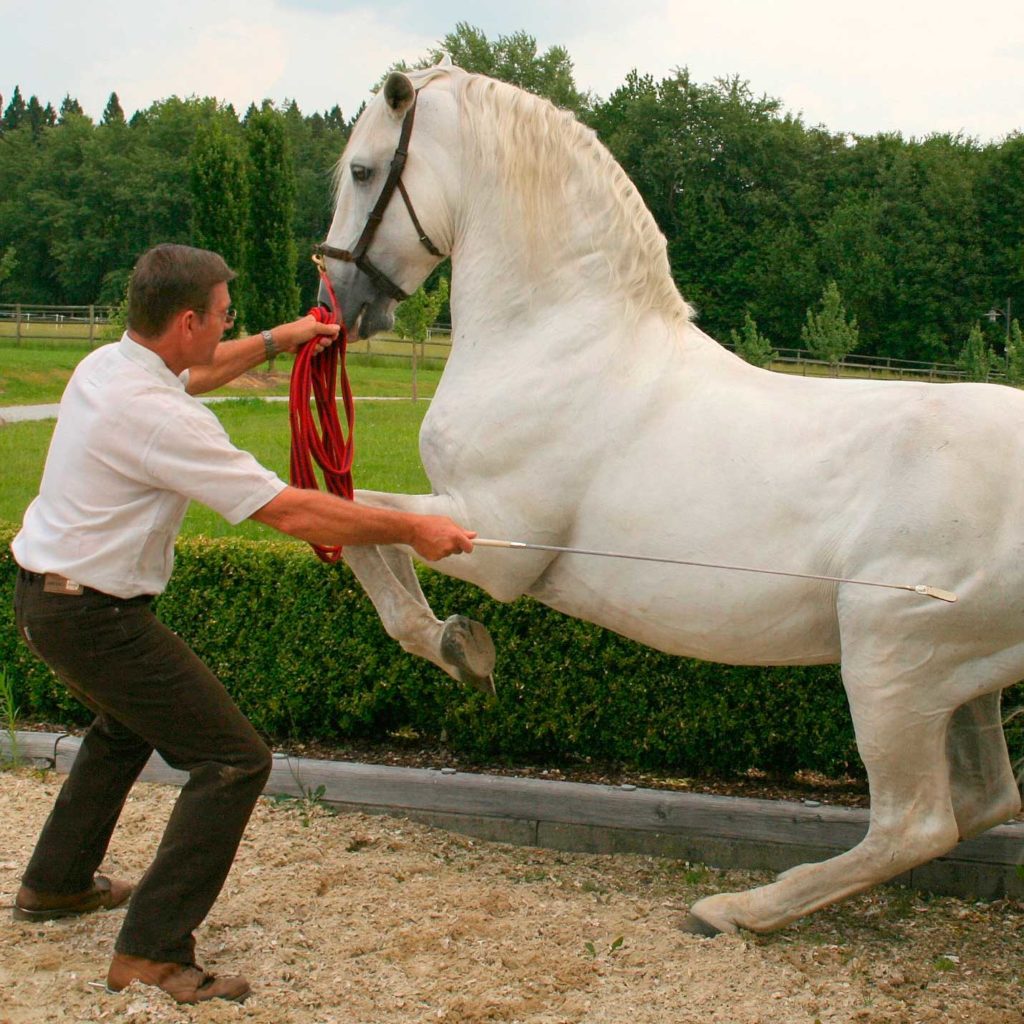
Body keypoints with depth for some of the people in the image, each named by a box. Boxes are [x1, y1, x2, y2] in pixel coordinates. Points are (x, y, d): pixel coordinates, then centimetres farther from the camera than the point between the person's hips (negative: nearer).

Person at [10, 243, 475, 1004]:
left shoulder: (107, 364, 3)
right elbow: (292, 513, -25)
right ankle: (153, 953, -5)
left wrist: (275, 341, 33)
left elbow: (185, 374, 29)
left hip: (42, 592, 10)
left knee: (128, 723, 34)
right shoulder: (160, 418, -26)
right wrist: (414, 530, -18)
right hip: (94, 616, -10)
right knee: (233, 760, -7)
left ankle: (55, 883, 46)